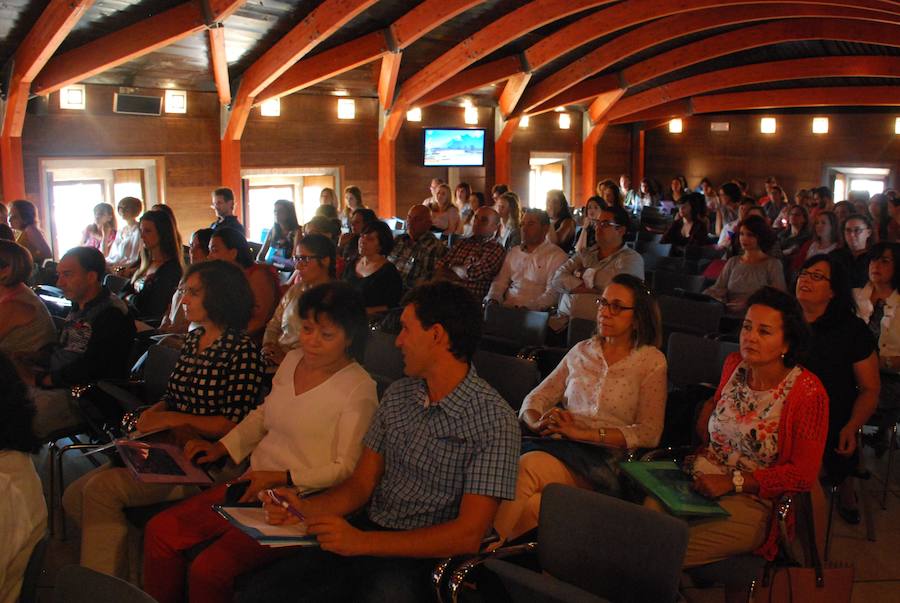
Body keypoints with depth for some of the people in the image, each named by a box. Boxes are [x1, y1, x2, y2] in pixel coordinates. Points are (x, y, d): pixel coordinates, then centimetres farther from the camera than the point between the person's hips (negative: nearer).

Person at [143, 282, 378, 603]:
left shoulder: (358, 389, -14)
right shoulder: (292, 360, 9)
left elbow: (347, 468, -13)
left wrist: (283, 478, -19)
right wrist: (222, 447, 12)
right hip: (255, 484, 8)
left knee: (208, 569, -22)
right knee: (160, 531, -2)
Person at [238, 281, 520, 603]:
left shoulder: (495, 421, -13)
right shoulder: (397, 395, 9)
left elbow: (468, 535, -17)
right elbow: (361, 484, 11)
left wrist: (362, 542, -22)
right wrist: (307, 509, -9)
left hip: (421, 556, -5)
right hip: (364, 532, 5)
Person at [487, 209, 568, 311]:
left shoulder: (557, 256, -1)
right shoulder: (513, 252, 20)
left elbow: (552, 293, -11)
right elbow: (500, 282, 19)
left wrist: (528, 307, -24)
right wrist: (492, 299, -3)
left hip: (533, 312, -6)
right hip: (505, 308, 6)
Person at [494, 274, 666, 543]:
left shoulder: (651, 361, 9)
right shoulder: (581, 351, 22)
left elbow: (649, 433, -3)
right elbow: (535, 398, 19)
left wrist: (583, 432, -12)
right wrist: (538, 422, -6)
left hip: (602, 460, -3)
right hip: (556, 445, 3)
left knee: (529, 465, -35)